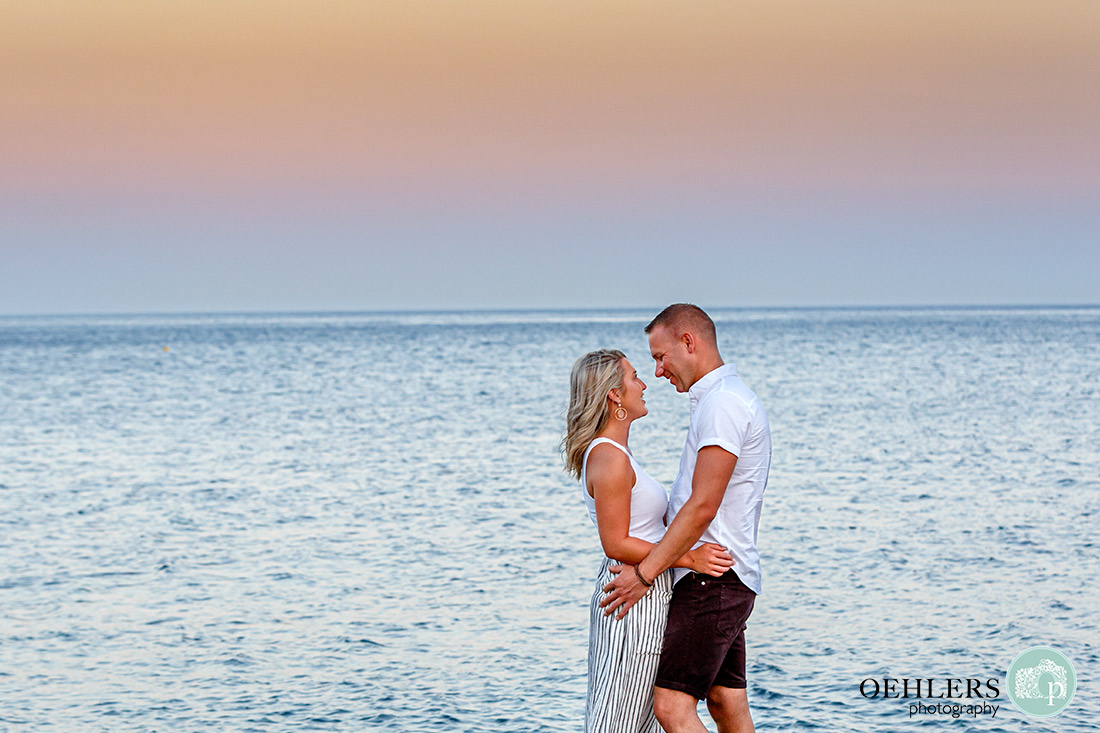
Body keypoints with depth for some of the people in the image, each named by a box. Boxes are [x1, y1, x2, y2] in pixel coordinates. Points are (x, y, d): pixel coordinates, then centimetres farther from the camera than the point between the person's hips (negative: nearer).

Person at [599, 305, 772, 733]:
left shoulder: (721, 403, -15)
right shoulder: (730, 399, 19)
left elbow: (703, 508, -21)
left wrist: (643, 573, -17)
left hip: (712, 581, -11)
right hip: (732, 582, 11)